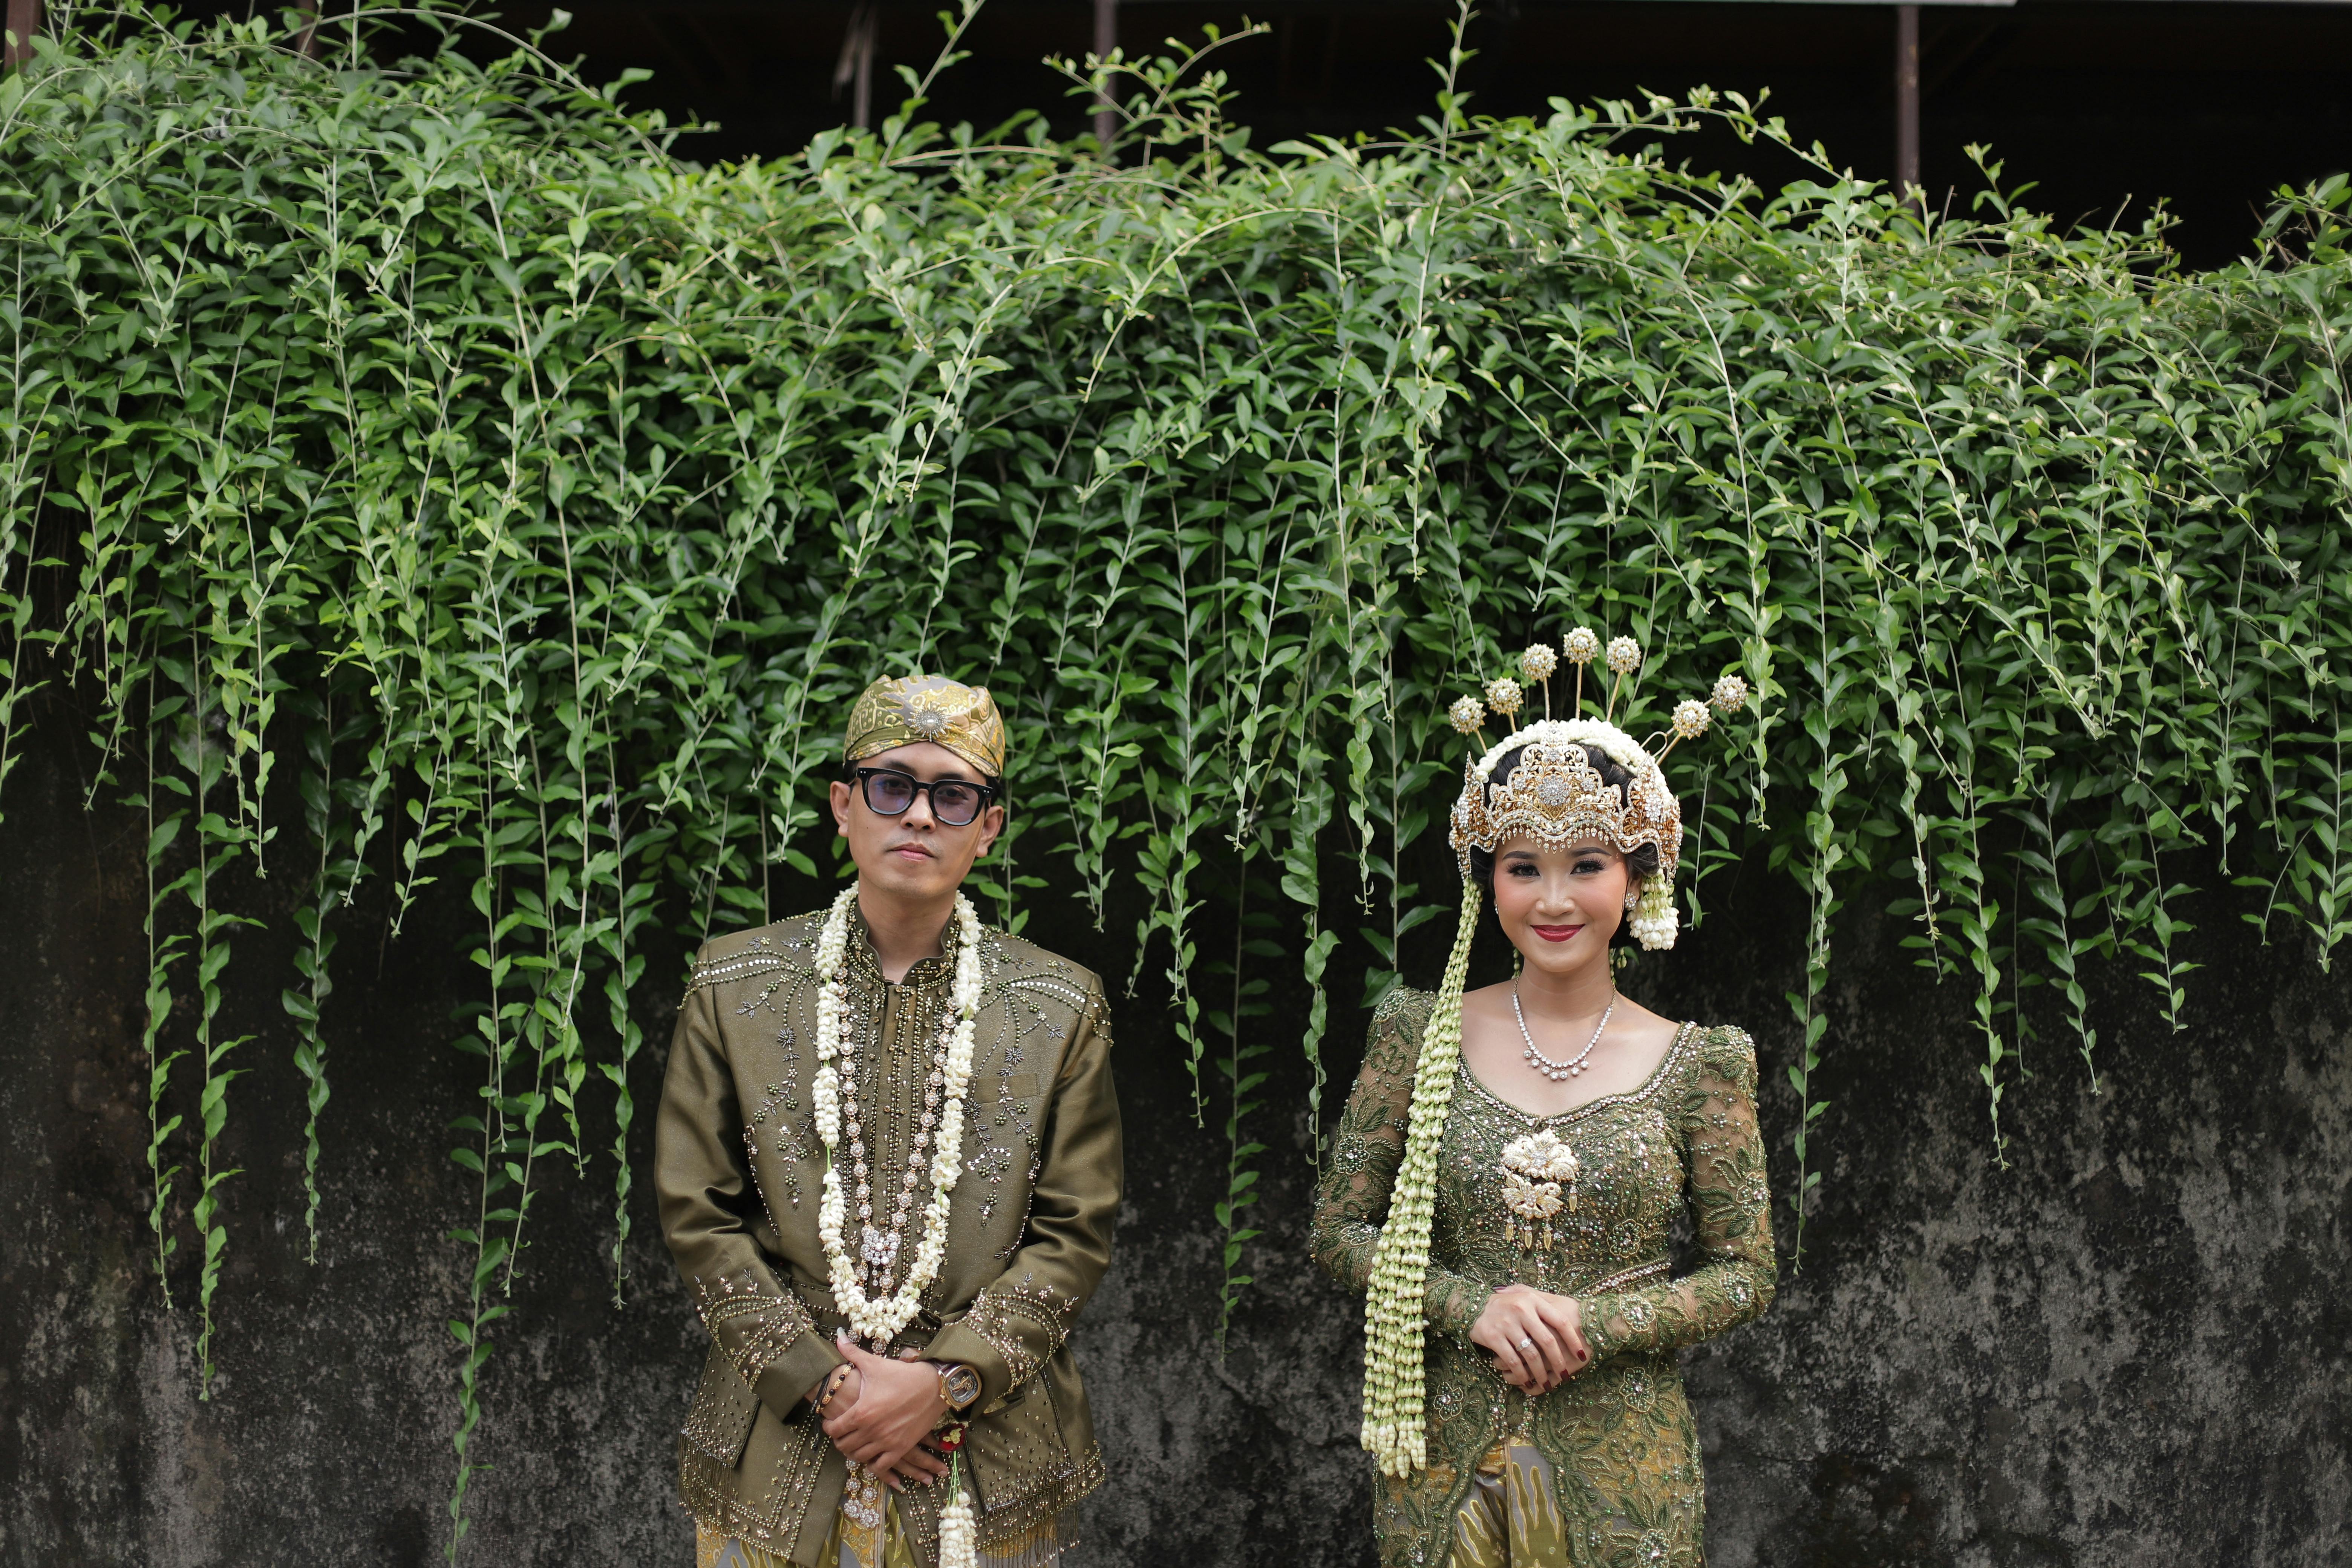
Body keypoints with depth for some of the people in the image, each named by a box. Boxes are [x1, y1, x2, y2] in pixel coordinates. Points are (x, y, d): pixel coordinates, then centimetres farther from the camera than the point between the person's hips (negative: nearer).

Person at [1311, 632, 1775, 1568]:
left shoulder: (1696, 1066, -2)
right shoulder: (1422, 1036, 0)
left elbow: (1746, 1275, 0)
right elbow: (1340, 1227, 2)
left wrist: (1592, 1324, -14)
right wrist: (1473, 1306, -14)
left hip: (1620, 1467, -1)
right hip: (1446, 1455, 1)